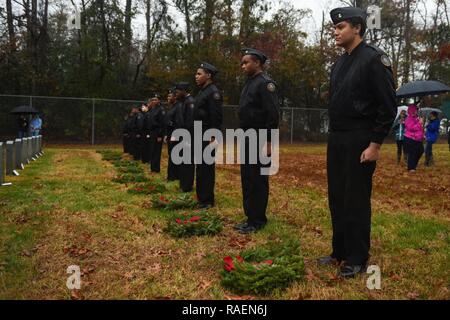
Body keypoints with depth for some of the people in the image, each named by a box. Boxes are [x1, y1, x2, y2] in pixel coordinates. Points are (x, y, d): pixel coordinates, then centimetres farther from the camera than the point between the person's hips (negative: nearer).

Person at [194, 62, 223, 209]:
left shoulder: (213, 92, -13)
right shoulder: (202, 92, 17)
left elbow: (217, 117, -19)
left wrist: (213, 138, -22)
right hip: (200, 137, 10)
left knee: (207, 168, -3)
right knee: (201, 168, 13)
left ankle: (207, 200, 4)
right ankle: (202, 197, 22)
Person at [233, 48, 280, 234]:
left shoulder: (265, 83, -11)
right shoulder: (249, 83, 17)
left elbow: (273, 115, -18)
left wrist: (268, 142, -20)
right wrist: (244, 139, 17)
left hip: (259, 141, -9)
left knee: (258, 181, -2)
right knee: (247, 180, 13)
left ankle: (258, 221, 7)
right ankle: (251, 217, 22)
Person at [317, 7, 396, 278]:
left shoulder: (374, 59, -10)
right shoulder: (339, 64, 14)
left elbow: (388, 107, -14)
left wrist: (375, 145, -16)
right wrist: (334, 138, 14)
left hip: (360, 143, -8)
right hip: (336, 141, 8)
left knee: (356, 201, 0)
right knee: (336, 199, 12)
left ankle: (357, 260, 13)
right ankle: (340, 253, 25)